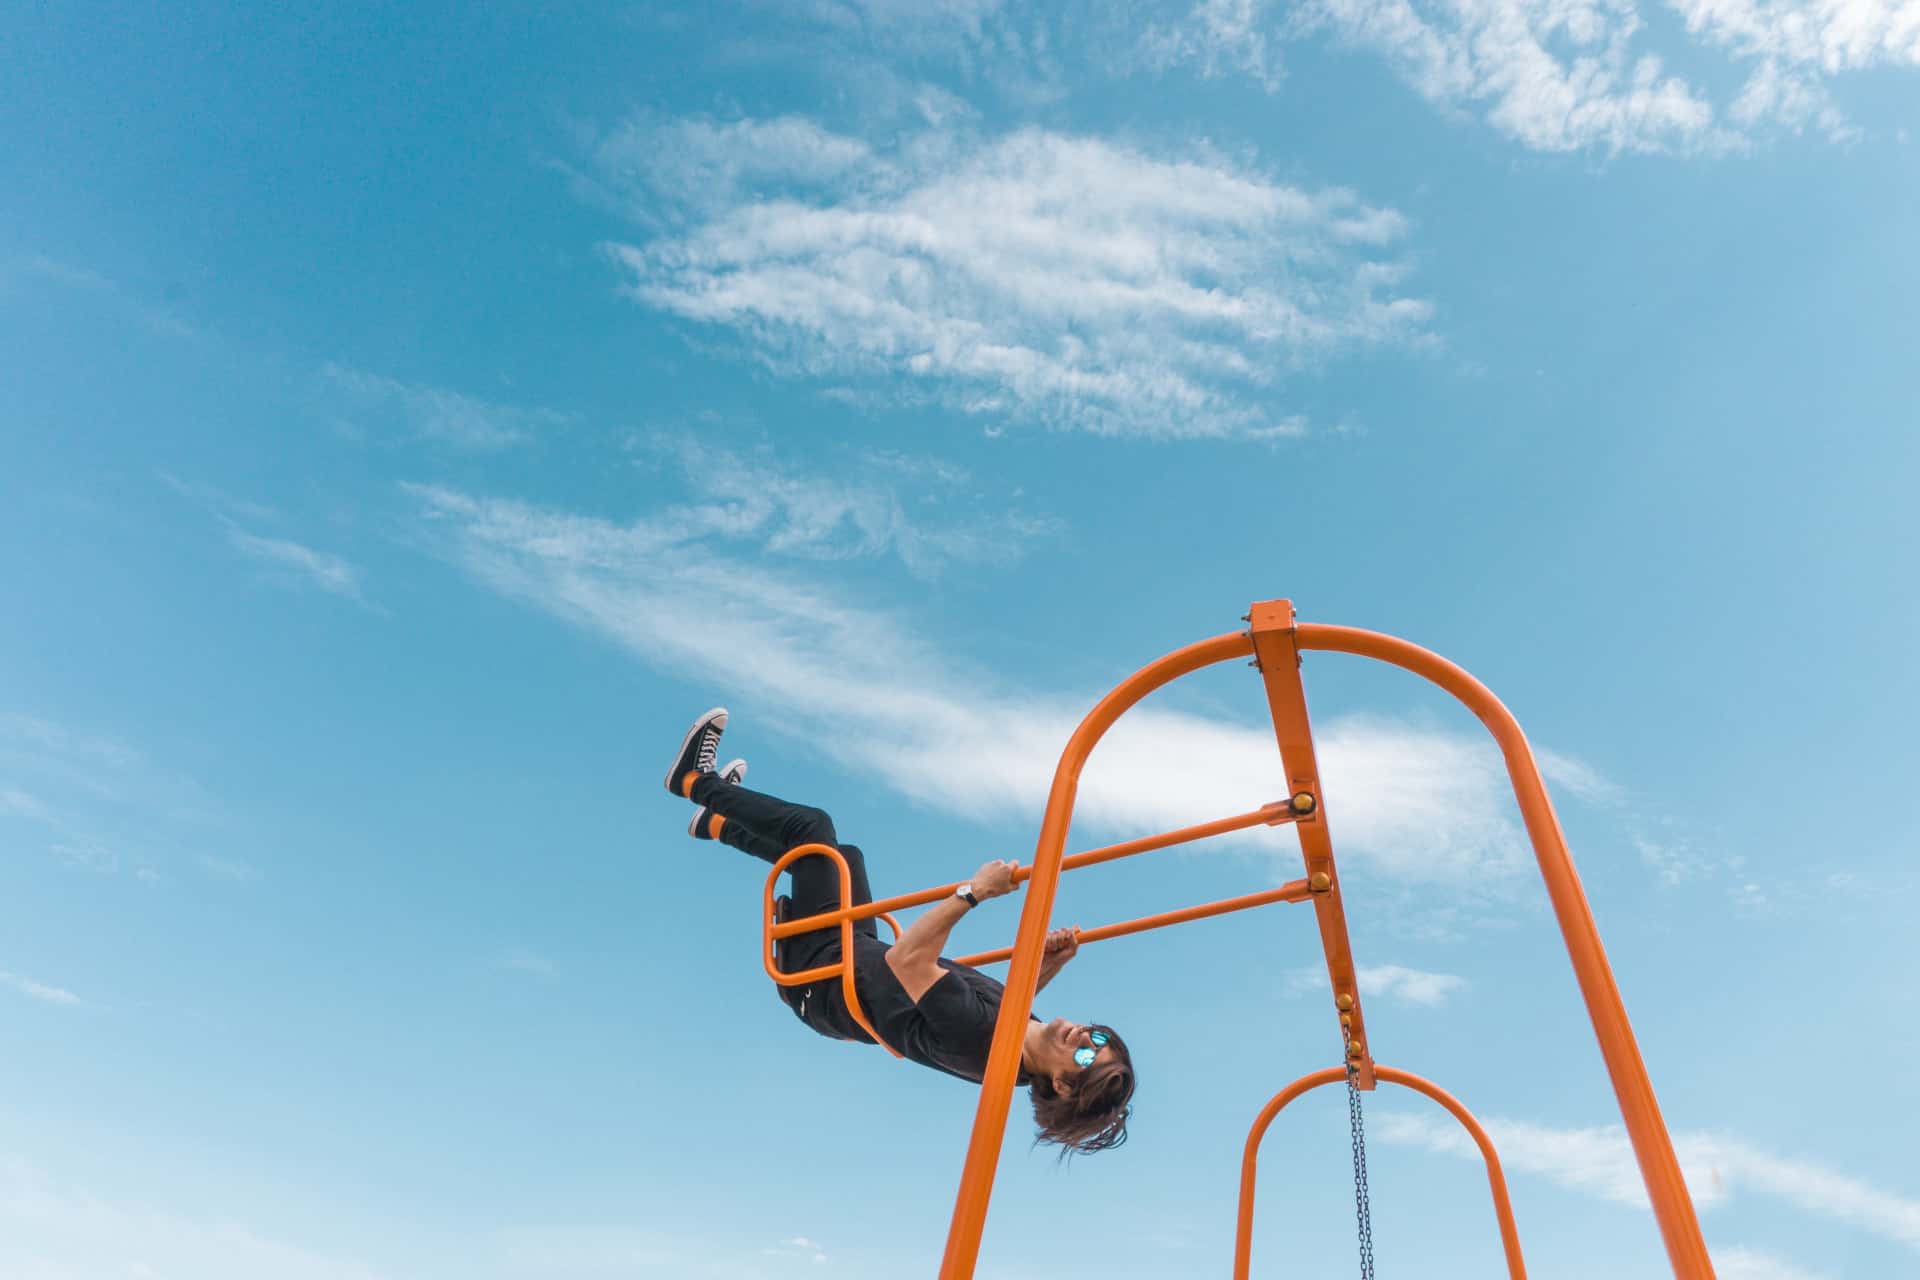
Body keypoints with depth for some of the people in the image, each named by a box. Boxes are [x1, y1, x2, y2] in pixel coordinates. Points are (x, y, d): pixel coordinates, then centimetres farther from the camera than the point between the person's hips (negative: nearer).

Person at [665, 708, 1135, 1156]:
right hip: (860, 960, 7)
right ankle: (718, 825, 46)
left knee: (811, 826, -2)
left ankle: (695, 781, 25)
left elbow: (905, 961, -39)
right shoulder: (1020, 1028, -18)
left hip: (821, 970, -7)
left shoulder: (977, 1036, -39)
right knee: (841, 854, 20)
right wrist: (1049, 965, -12)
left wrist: (971, 893, -44)